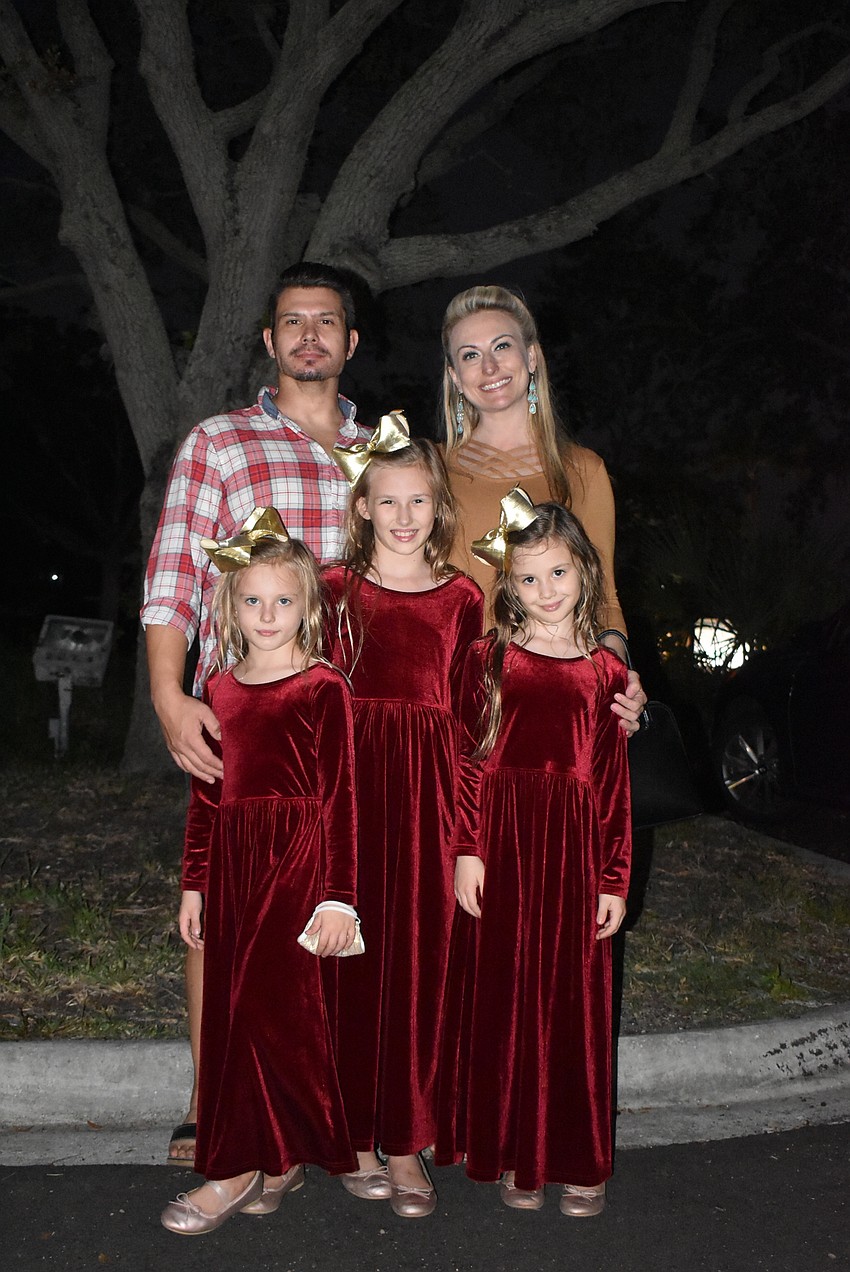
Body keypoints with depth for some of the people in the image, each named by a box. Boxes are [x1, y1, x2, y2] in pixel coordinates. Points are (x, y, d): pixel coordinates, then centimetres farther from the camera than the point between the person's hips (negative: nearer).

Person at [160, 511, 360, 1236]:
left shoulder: (323, 688, -6)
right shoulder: (219, 689, 10)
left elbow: (339, 797, -8)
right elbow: (206, 794, 14)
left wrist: (339, 897, -11)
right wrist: (194, 884, 14)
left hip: (298, 861, -6)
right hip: (232, 863, 6)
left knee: (264, 1004, -6)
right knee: (235, 1008, 8)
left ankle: (241, 1170, 8)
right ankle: (281, 1160, 21)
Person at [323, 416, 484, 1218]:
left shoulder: (462, 596, 7)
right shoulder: (337, 588, 3)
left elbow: (465, 710, 8)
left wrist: (467, 810, 3)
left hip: (430, 783, 1)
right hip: (353, 771, -1)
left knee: (420, 957, 3)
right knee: (355, 954, 2)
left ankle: (406, 1145, 14)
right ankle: (355, 1136, 16)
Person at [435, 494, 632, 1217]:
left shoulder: (605, 672, 4)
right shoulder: (490, 659, 2)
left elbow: (613, 783, 3)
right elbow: (469, 761, 1)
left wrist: (614, 881, 2)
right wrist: (466, 850, -7)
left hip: (574, 846, 1)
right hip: (502, 842, 0)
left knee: (573, 1000, 7)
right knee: (503, 997, 6)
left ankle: (580, 1158, 21)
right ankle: (516, 1155, 21)